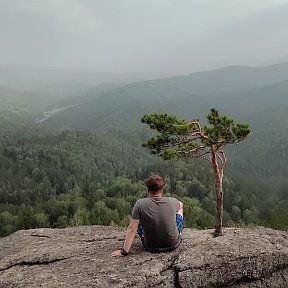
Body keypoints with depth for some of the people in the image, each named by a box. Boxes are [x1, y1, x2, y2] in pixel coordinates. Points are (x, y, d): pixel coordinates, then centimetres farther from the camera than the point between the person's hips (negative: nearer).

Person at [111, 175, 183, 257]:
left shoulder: (140, 204, -19)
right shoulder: (172, 201, -13)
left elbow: (131, 229, -19)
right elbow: (180, 205, 13)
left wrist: (124, 251, -12)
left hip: (151, 247, -1)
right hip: (173, 245, 1)